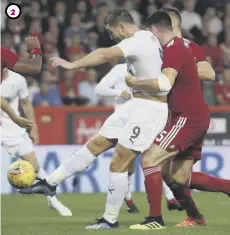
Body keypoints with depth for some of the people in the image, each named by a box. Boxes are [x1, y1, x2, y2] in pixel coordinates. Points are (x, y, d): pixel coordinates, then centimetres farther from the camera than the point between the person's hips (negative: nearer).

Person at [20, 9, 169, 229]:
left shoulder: (139, 41, -19)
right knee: (96, 144, 10)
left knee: (118, 162, -6)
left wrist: (72, 65, -34)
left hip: (149, 109, -10)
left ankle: (110, 219, 3)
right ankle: (50, 183, 14)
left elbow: (106, 54, -32)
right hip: (138, 104, 10)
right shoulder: (147, 38, 10)